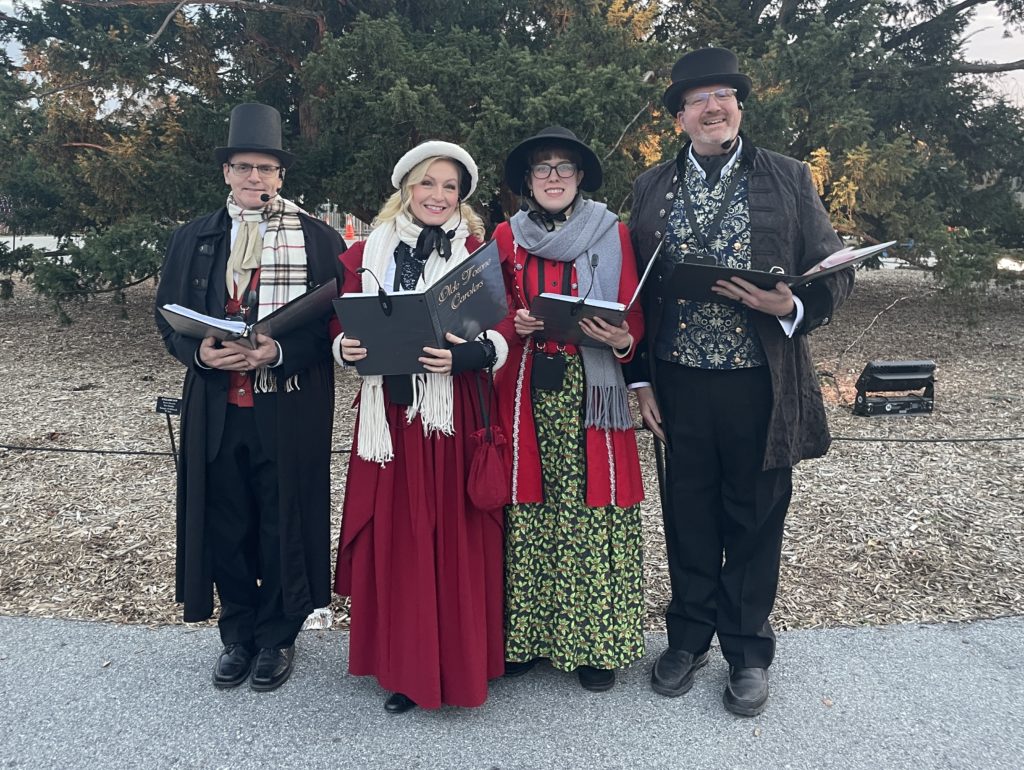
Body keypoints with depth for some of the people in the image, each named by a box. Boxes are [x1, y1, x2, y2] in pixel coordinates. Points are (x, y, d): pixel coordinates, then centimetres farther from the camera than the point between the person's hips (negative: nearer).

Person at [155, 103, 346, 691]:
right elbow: (170, 320, 11)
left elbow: (336, 323, -4)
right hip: (216, 409, 3)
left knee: (285, 523, 7)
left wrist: (278, 351, -18)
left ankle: (278, 637, 27)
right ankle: (238, 636, 31)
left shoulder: (319, 240, 0)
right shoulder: (193, 239, 10)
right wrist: (201, 352, -10)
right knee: (224, 525, 11)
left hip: (290, 410, -3)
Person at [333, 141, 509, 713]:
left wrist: (466, 354, -21)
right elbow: (344, 331, 13)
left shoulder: (478, 254, 4)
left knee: (456, 534, 3)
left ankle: (460, 661, 21)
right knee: (395, 536, 5)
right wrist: (347, 348, -10)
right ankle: (405, 665, 20)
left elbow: (503, 336, -2)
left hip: (456, 414, -2)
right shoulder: (366, 255, 9)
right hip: (389, 415, 2)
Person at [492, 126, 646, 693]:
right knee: (526, 508, 3)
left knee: (592, 508, -1)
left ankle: (594, 642, 12)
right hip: (525, 389, 2)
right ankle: (524, 635, 17)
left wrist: (620, 339, -17)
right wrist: (516, 325, -11)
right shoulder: (507, 236, 11)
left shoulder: (612, 235, 7)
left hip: (590, 387, -1)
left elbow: (633, 315, 5)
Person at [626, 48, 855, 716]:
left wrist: (793, 306, -18)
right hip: (679, 382, 2)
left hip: (760, 385, -1)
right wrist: (640, 378, 4)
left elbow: (835, 272, 3)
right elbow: (636, 287, 8)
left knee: (755, 520, 10)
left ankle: (748, 651, 30)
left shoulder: (789, 180, 3)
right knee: (688, 518, 13)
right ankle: (689, 638, 33)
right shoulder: (652, 188, 7)